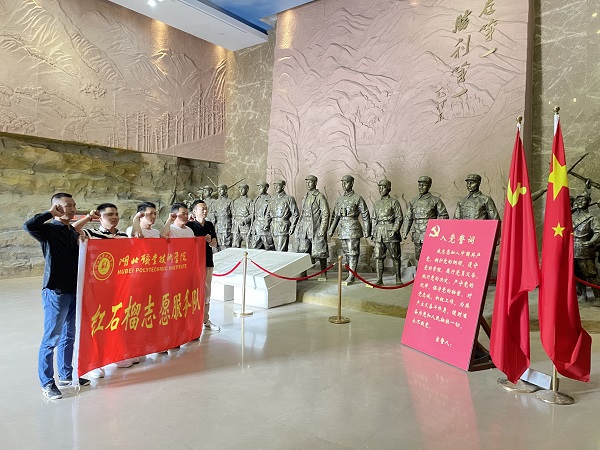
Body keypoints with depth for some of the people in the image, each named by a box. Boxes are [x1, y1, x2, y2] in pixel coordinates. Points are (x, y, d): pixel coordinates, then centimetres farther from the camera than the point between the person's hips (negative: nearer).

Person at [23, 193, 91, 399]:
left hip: (74, 291, 7)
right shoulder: (48, 230, -8)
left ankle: (66, 375, 31)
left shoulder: (73, 232, 12)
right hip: (55, 292, -7)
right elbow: (29, 226, -30)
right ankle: (47, 383, 15)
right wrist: (50, 213, -18)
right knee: (51, 339, 2)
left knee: (69, 336, 17)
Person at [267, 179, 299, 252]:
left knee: (281, 250, -11)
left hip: (283, 228, -6)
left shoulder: (289, 198, -2)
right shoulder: (272, 199, 15)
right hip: (274, 228, 6)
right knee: (277, 250, 9)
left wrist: (292, 227, -10)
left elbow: (295, 214, -4)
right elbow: (268, 213, 22)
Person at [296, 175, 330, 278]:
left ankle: (323, 273, 13)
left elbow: (325, 214, -11)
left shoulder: (320, 197, -7)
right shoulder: (305, 196, 15)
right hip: (304, 230, 7)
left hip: (316, 229, -7)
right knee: (303, 252, 6)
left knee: (319, 252, 1)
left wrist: (322, 229, -17)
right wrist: (298, 227, 16)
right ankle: (303, 273, 15)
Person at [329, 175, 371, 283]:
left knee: (353, 252, -6)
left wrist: (367, 230, -7)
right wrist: (331, 229, 15)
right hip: (343, 230, 6)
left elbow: (365, 215, -4)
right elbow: (335, 216, 19)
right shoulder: (339, 199, 14)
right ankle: (350, 273, 20)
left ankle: (351, 276, -3)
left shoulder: (357, 198, -4)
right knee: (346, 253, 11)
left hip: (353, 229, -6)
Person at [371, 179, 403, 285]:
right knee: (378, 257, 2)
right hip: (379, 234, 5)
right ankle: (379, 279, 7)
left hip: (390, 233, -5)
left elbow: (399, 218, -6)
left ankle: (398, 279, 11)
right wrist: (373, 234, 13)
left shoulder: (394, 202, -1)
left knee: (395, 257, 2)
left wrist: (394, 230, -17)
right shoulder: (377, 204, 16)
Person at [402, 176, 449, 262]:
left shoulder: (435, 200, 1)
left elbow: (444, 216, 3)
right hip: (417, 235, 4)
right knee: (419, 258, 10)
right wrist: (405, 232, 4)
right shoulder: (413, 202, 13)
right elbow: (408, 218, 14)